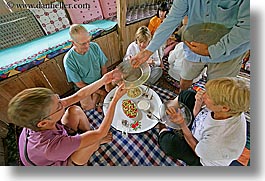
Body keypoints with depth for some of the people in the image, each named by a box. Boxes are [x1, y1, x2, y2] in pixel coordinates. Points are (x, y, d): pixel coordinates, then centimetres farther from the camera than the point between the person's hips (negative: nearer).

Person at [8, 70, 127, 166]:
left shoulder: (39, 116, -31)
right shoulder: (51, 147, -48)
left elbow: (78, 95, -25)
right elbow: (100, 133, -45)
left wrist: (103, 80, -29)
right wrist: (115, 100, -43)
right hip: (64, 163, -5)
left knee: (75, 110, -10)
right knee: (94, 140, -25)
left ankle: (89, 136, 11)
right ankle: (97, 142, 14)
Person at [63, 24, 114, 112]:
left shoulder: (94, 46, -11)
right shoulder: (68, 59, -21)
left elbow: (103, 67, -2)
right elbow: (79, 84, -13)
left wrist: (107, 83, -13)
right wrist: (98, 91, -13)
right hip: (84, 87, -3)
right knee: (89, 107, -22)